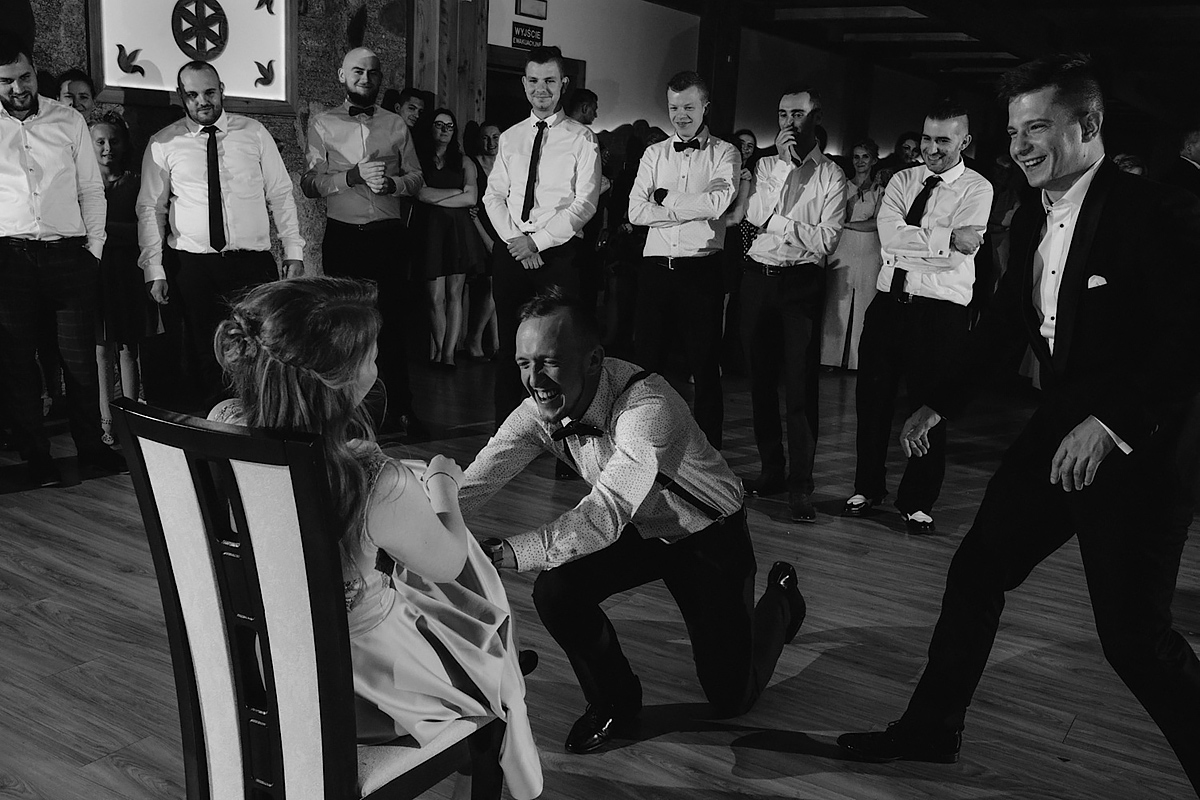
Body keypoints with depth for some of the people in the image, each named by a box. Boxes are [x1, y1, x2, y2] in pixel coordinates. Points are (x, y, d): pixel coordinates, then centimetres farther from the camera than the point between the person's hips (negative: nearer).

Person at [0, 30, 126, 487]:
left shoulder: (68, 121, 7)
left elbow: (91, 189, 10)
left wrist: (94, 244, 3)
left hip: (69, 255, 0)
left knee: (80, 356, 3)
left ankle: (90, 446, 16)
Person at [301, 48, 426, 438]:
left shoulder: (396, 125, 13)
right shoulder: (321, 124, 7)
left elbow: (417, 178, 12)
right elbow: (310, 183, -2)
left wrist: (392, 182, -9)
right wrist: (353, 176, -15)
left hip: (389, 234, 1)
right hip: (342, 235, -1)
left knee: (392, 320, 0)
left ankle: (399, 409, 7)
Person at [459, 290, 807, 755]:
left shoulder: (647, 407, -38)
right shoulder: (538, 412, -18)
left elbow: (604, 516, -46)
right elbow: (469, 486, -23)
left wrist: (503, 553, -56)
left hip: (710, 536, -5)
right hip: (639, 530, 5)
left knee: (730, 698, 1)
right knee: (555, 592, -21)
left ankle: (781, 599, 33)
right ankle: (613, 703, 8)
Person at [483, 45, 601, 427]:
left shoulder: (582, 140, 2)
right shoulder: (509, 138, 15)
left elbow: (585, 204, -6)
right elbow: (493, 195, 10)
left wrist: (537, 241, -13)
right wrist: (514, 239, -7)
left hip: (558, 252, -4)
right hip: (510, 250, 4)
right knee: (510, 344, 6)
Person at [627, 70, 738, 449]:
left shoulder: (724, 153, 4)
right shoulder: (654, 154, 13)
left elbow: (717, 202, -15)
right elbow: (636, 211, 0)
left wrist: (665, 197, -4)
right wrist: (692, 209, -7)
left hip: (702, 271, -3)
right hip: (656, 270, 3)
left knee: (704, 367, 5)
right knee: (649, 361, 9)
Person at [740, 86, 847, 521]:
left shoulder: (831, 175, 2)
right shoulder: (765, 166, 13)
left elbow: (825, 240, -8)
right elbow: (755, 216, -5)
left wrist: (776, 222, -7)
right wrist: (782, 162, -8)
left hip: (802, 281, -4)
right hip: (758, 276, 4)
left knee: (801, 382, -6)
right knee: (761, 376, 9)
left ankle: (800, 483, -1)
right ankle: (771, 468, 21)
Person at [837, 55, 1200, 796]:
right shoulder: (1034, 218, 6)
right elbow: (1007, 321, 15)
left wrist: (1111, 423, -28)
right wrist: (940, 403, 11)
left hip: (1137, 445, -7)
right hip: (1059, 428, 7)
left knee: (1134, 634, -5)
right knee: (975, 573, 11)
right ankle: (931, 728, 26)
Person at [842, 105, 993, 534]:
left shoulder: (976, 188, -2)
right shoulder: (902, 180, 10)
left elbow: (955, 256, -15)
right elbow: (889, 234, -9)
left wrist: (910, 241, -14)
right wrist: (946, 237, -15)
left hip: (941, 309, -4)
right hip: (889, 300, 4)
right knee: (872, 397, 10)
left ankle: (917, 502, 21)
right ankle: (867, 487, 28)